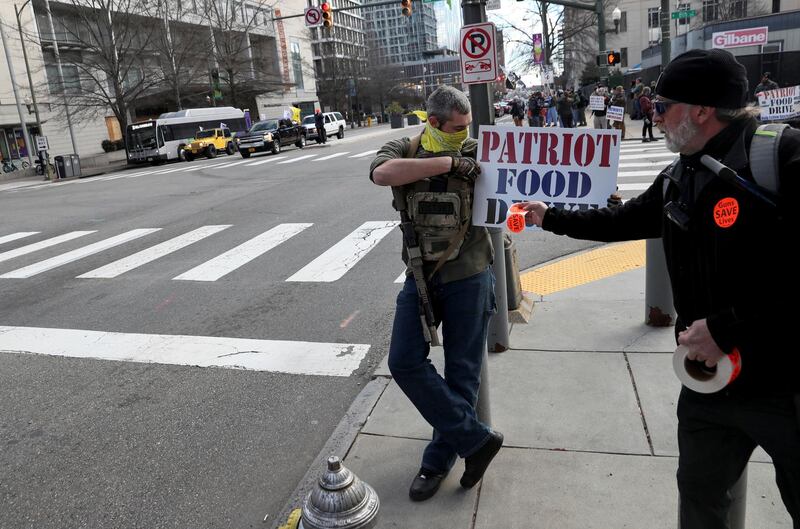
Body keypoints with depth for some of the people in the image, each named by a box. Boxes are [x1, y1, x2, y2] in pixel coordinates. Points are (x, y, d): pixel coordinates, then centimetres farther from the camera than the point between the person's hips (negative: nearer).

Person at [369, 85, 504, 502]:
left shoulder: (477, 153, -1)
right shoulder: (404, 150, -1)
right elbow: (382, 173, -24)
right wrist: (448, 162, -24)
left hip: (468, 277, -1)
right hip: (421, 277, 2)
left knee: (461, 373, 6)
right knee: (405, 362, -3)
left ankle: (440, 458, 25)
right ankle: (476, 438, 11)